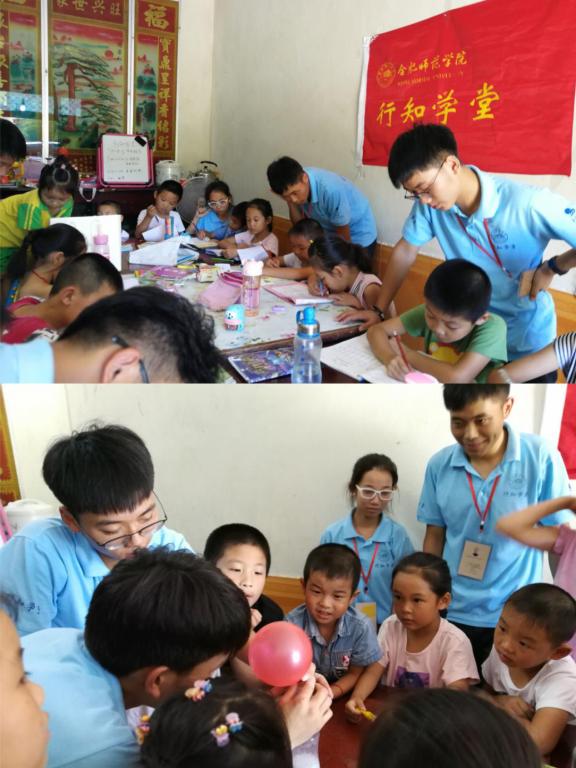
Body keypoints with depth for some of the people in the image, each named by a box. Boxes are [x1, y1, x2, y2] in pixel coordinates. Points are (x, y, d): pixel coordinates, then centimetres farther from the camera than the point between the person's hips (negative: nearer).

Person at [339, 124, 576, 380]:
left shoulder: (529, 204, -29)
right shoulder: (429, 202, -16)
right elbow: (405, 252, -1)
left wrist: (550, 268, -22)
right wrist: (379, 310, 1)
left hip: (525, 343, -3)